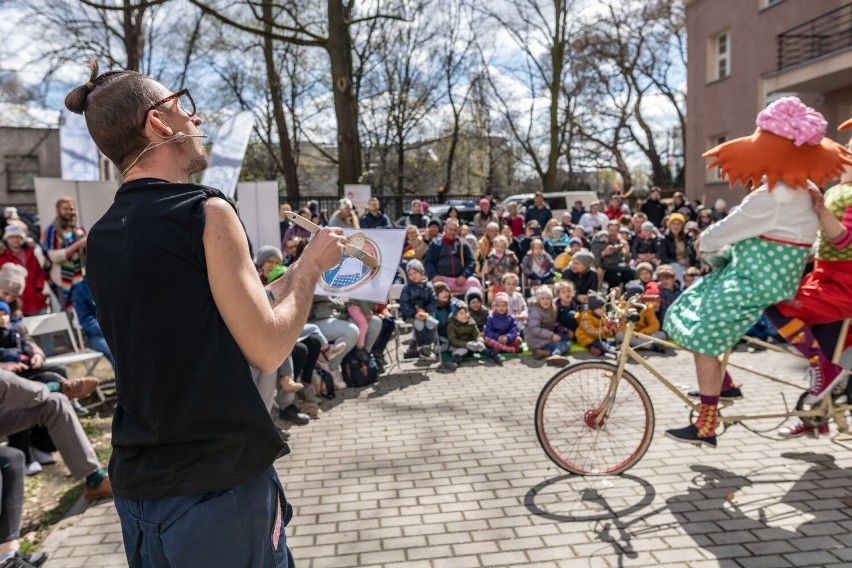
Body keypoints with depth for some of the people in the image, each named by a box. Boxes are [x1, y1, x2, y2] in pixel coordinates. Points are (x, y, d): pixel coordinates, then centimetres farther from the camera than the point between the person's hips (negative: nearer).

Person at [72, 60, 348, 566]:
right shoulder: (206, 211, -16)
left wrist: (298, 272, 15)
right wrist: (310, 267, -4)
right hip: (221, 479, -7)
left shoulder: (103, 237, 7)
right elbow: (268, 349, -17)